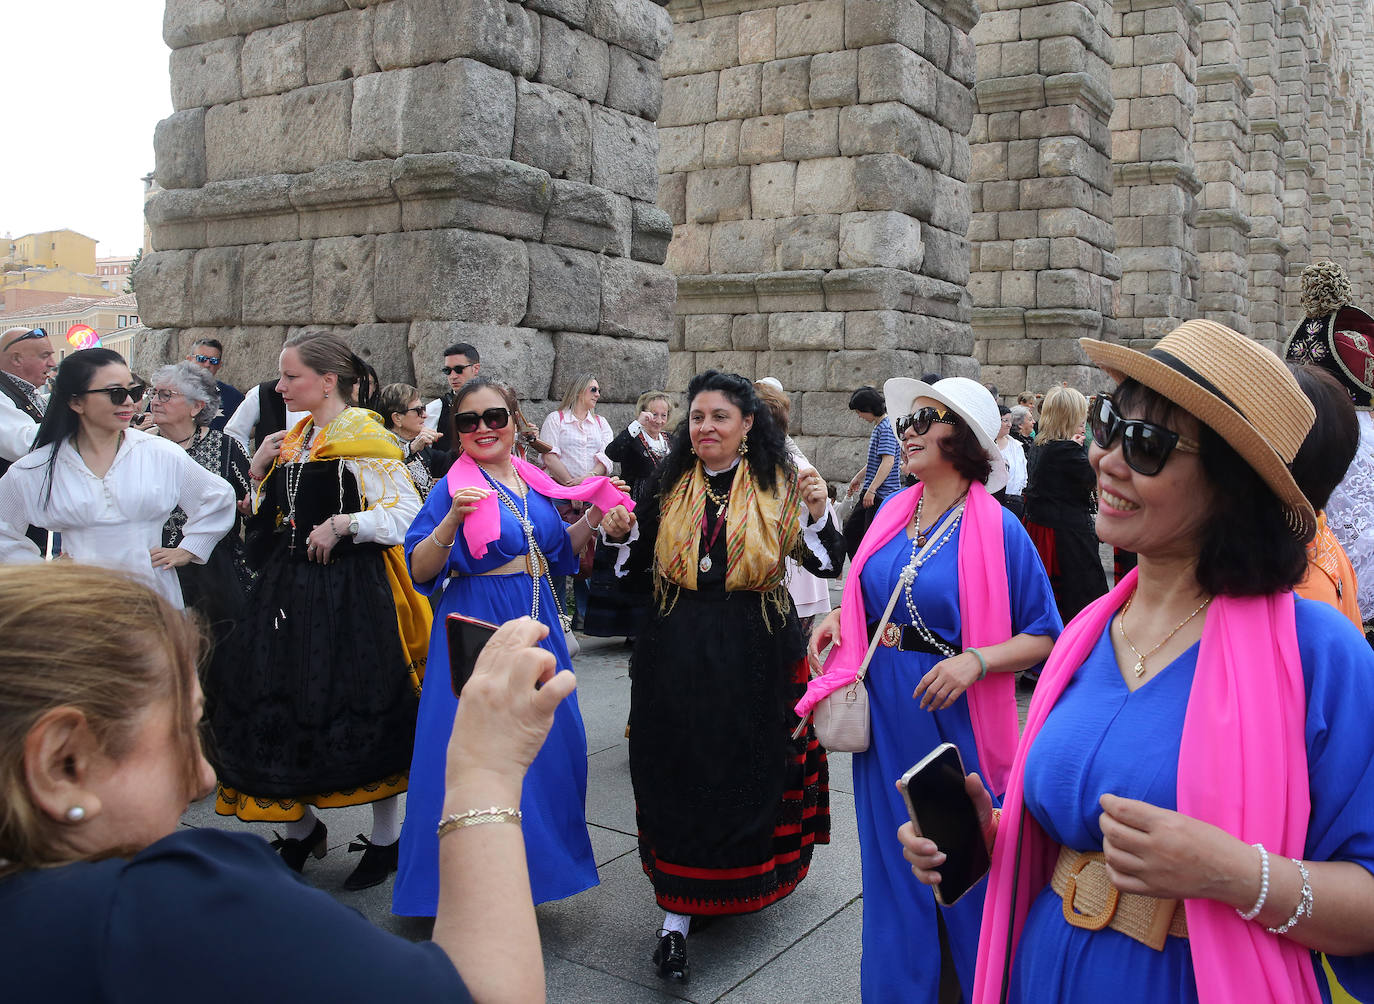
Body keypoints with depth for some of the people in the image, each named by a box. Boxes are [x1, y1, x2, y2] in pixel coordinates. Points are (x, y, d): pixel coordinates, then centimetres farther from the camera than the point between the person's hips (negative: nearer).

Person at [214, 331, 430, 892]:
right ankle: (299, 830, 30)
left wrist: (342, 523, -20)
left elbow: (407, 514, -16)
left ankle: (386, 839, 17)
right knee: (282, 707, 10)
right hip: (288, 592, 8)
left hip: (351, 594, -8)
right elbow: (271, 520, 19)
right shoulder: (293, 439, 14)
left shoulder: (363, 436, -10)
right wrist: (260, 473, 5)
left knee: (361, 711, 0)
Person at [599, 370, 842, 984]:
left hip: (754, 656, -1)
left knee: (750, 772, 8)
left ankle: (742, 882, 34)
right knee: (680, 780, 3)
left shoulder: (777, 485, -2)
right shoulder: (671, 486, 5)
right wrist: (621, 531, -6)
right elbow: (640, 560, 14)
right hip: (677, 654, 2)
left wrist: (818, 513, -22)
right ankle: (676, 918, 10)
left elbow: (829, 564, -5)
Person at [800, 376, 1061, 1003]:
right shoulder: (894, 512, 4)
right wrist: (840, 616, 0)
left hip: (952, 717, -5)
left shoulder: (997, 529, -11)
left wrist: (974, 661, -25)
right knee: (892, 859, 16)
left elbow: (1044, 638, -10)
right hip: (884, 715, 5)